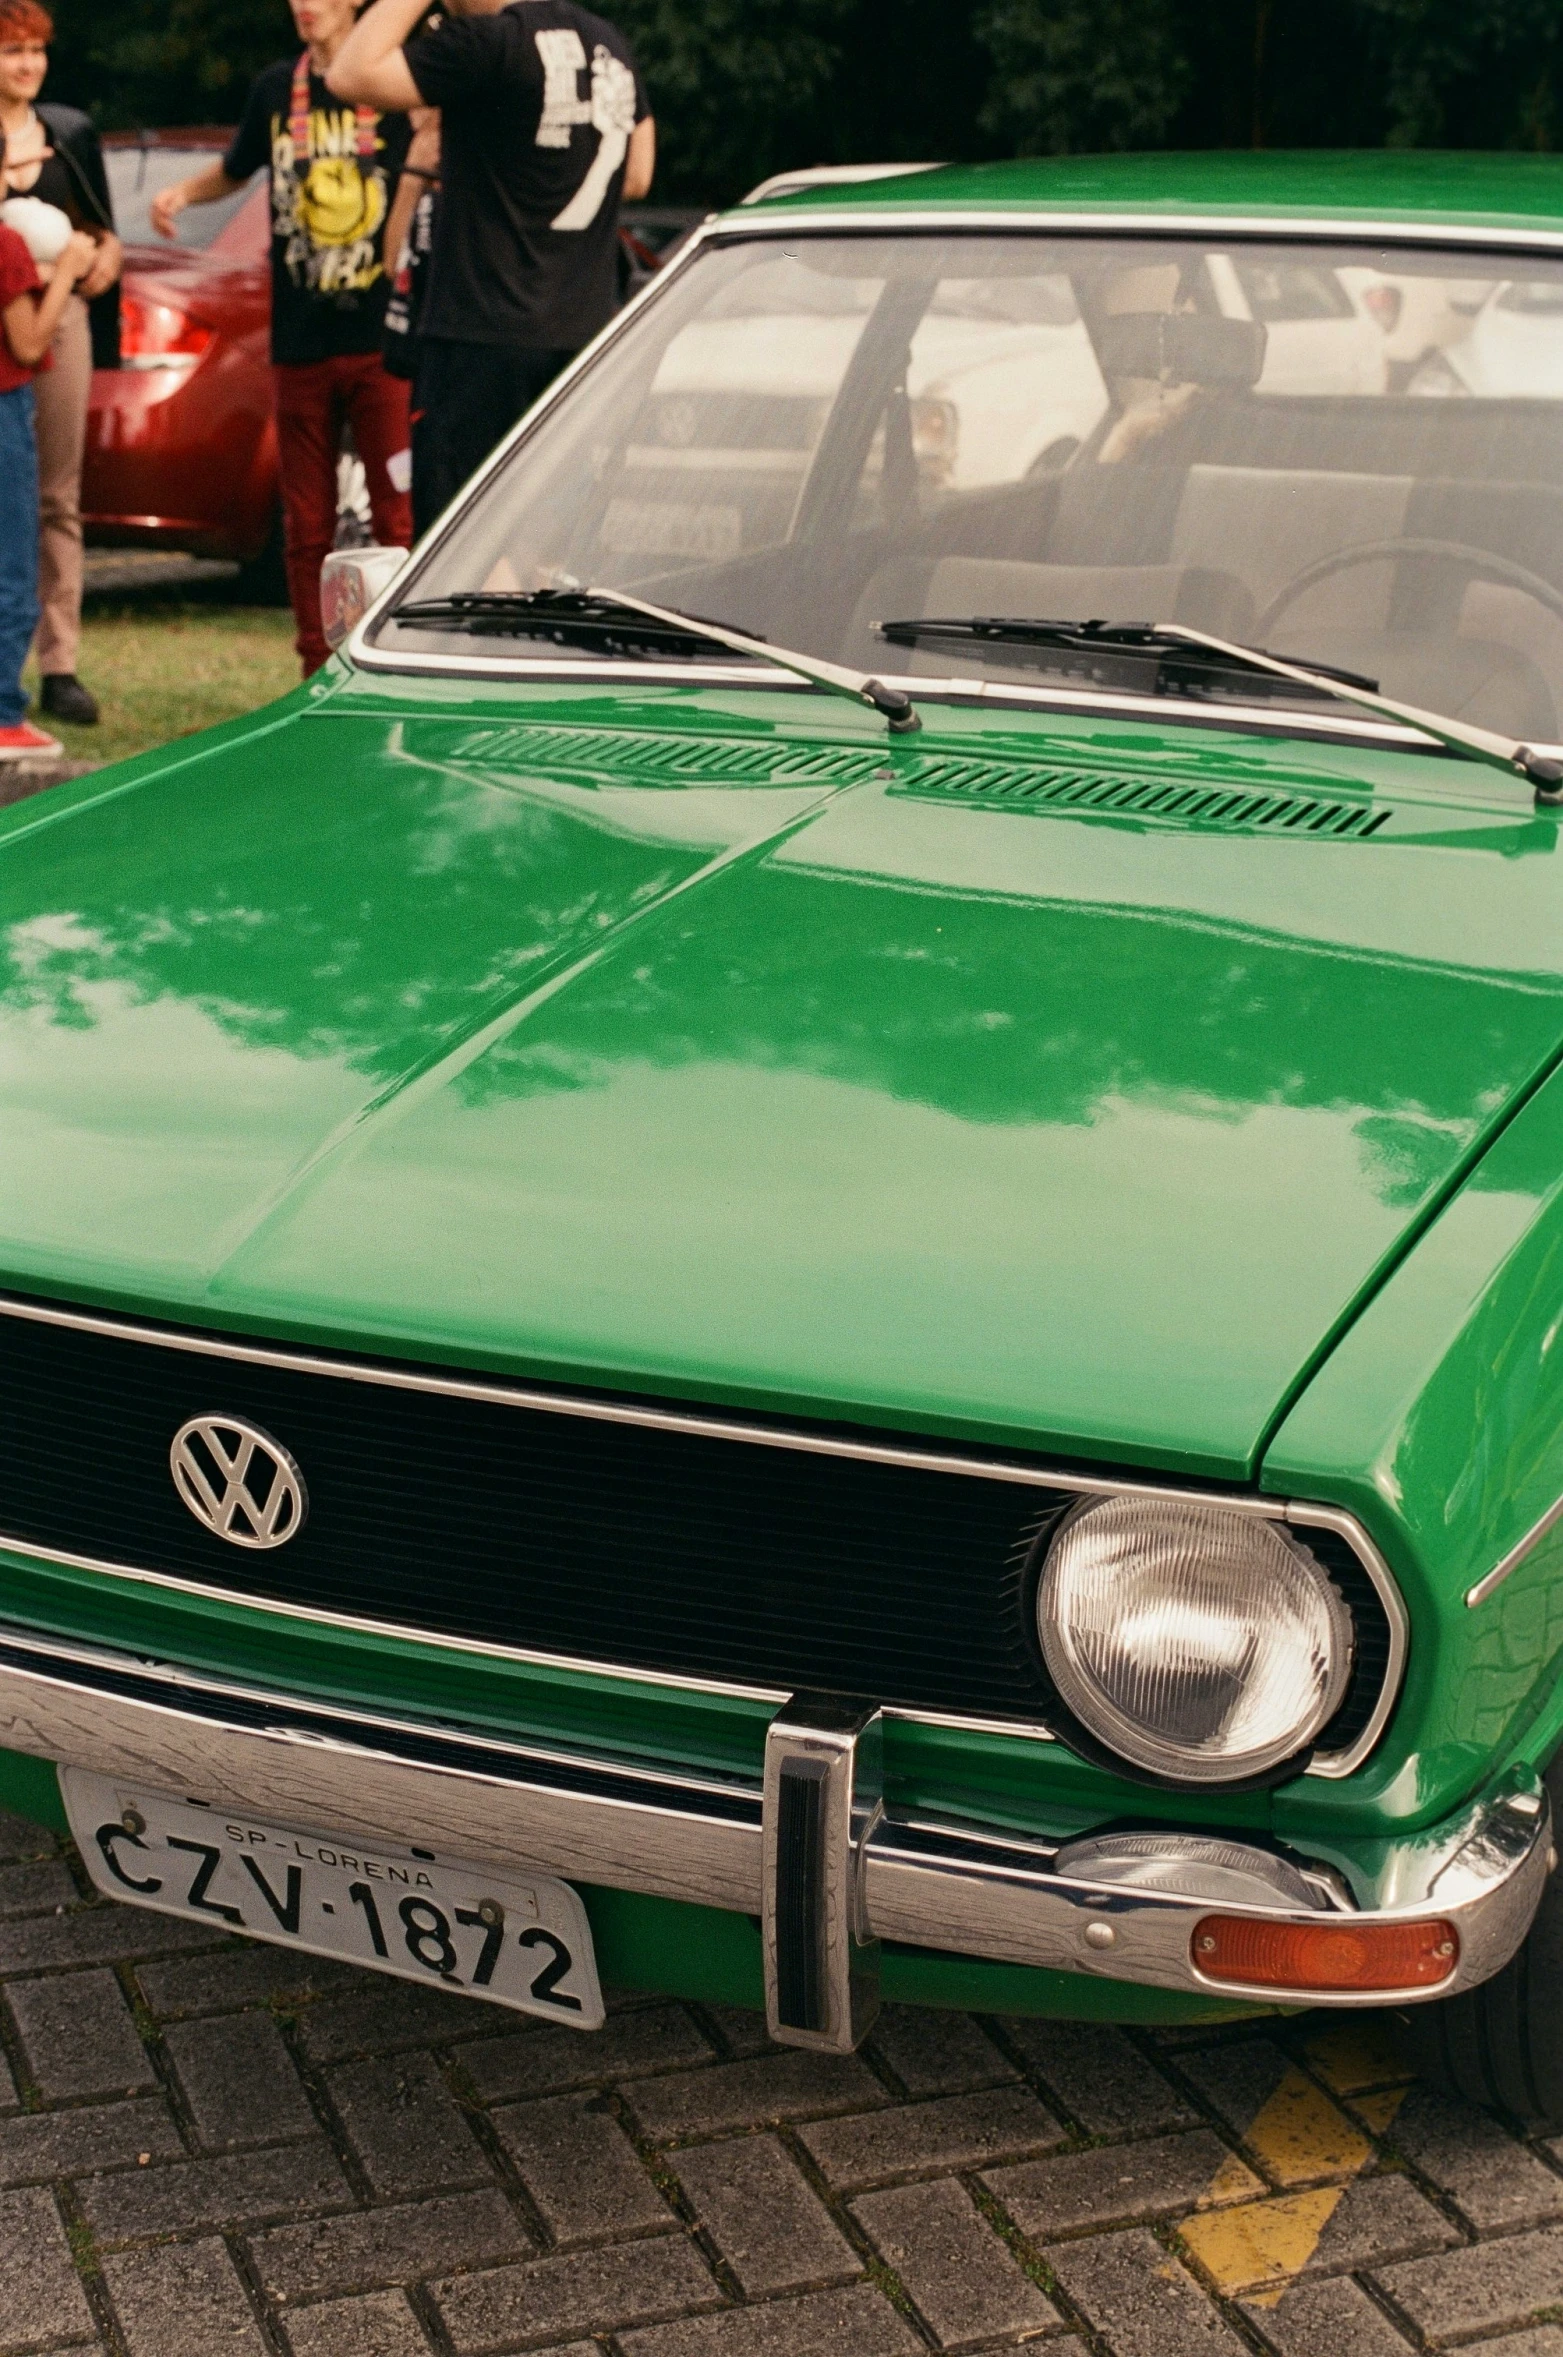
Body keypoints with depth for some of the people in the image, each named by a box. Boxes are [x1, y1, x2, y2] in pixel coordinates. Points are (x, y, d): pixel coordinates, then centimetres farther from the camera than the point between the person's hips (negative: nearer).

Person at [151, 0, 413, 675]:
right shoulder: (277, 88, 10)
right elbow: (234, 171, 24)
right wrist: (182, 192, 5)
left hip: (379, 341, -4)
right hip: (299, 346, 4)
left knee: (399, 519, -5)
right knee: (306, 526, 7)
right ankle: (316, 676, 15)